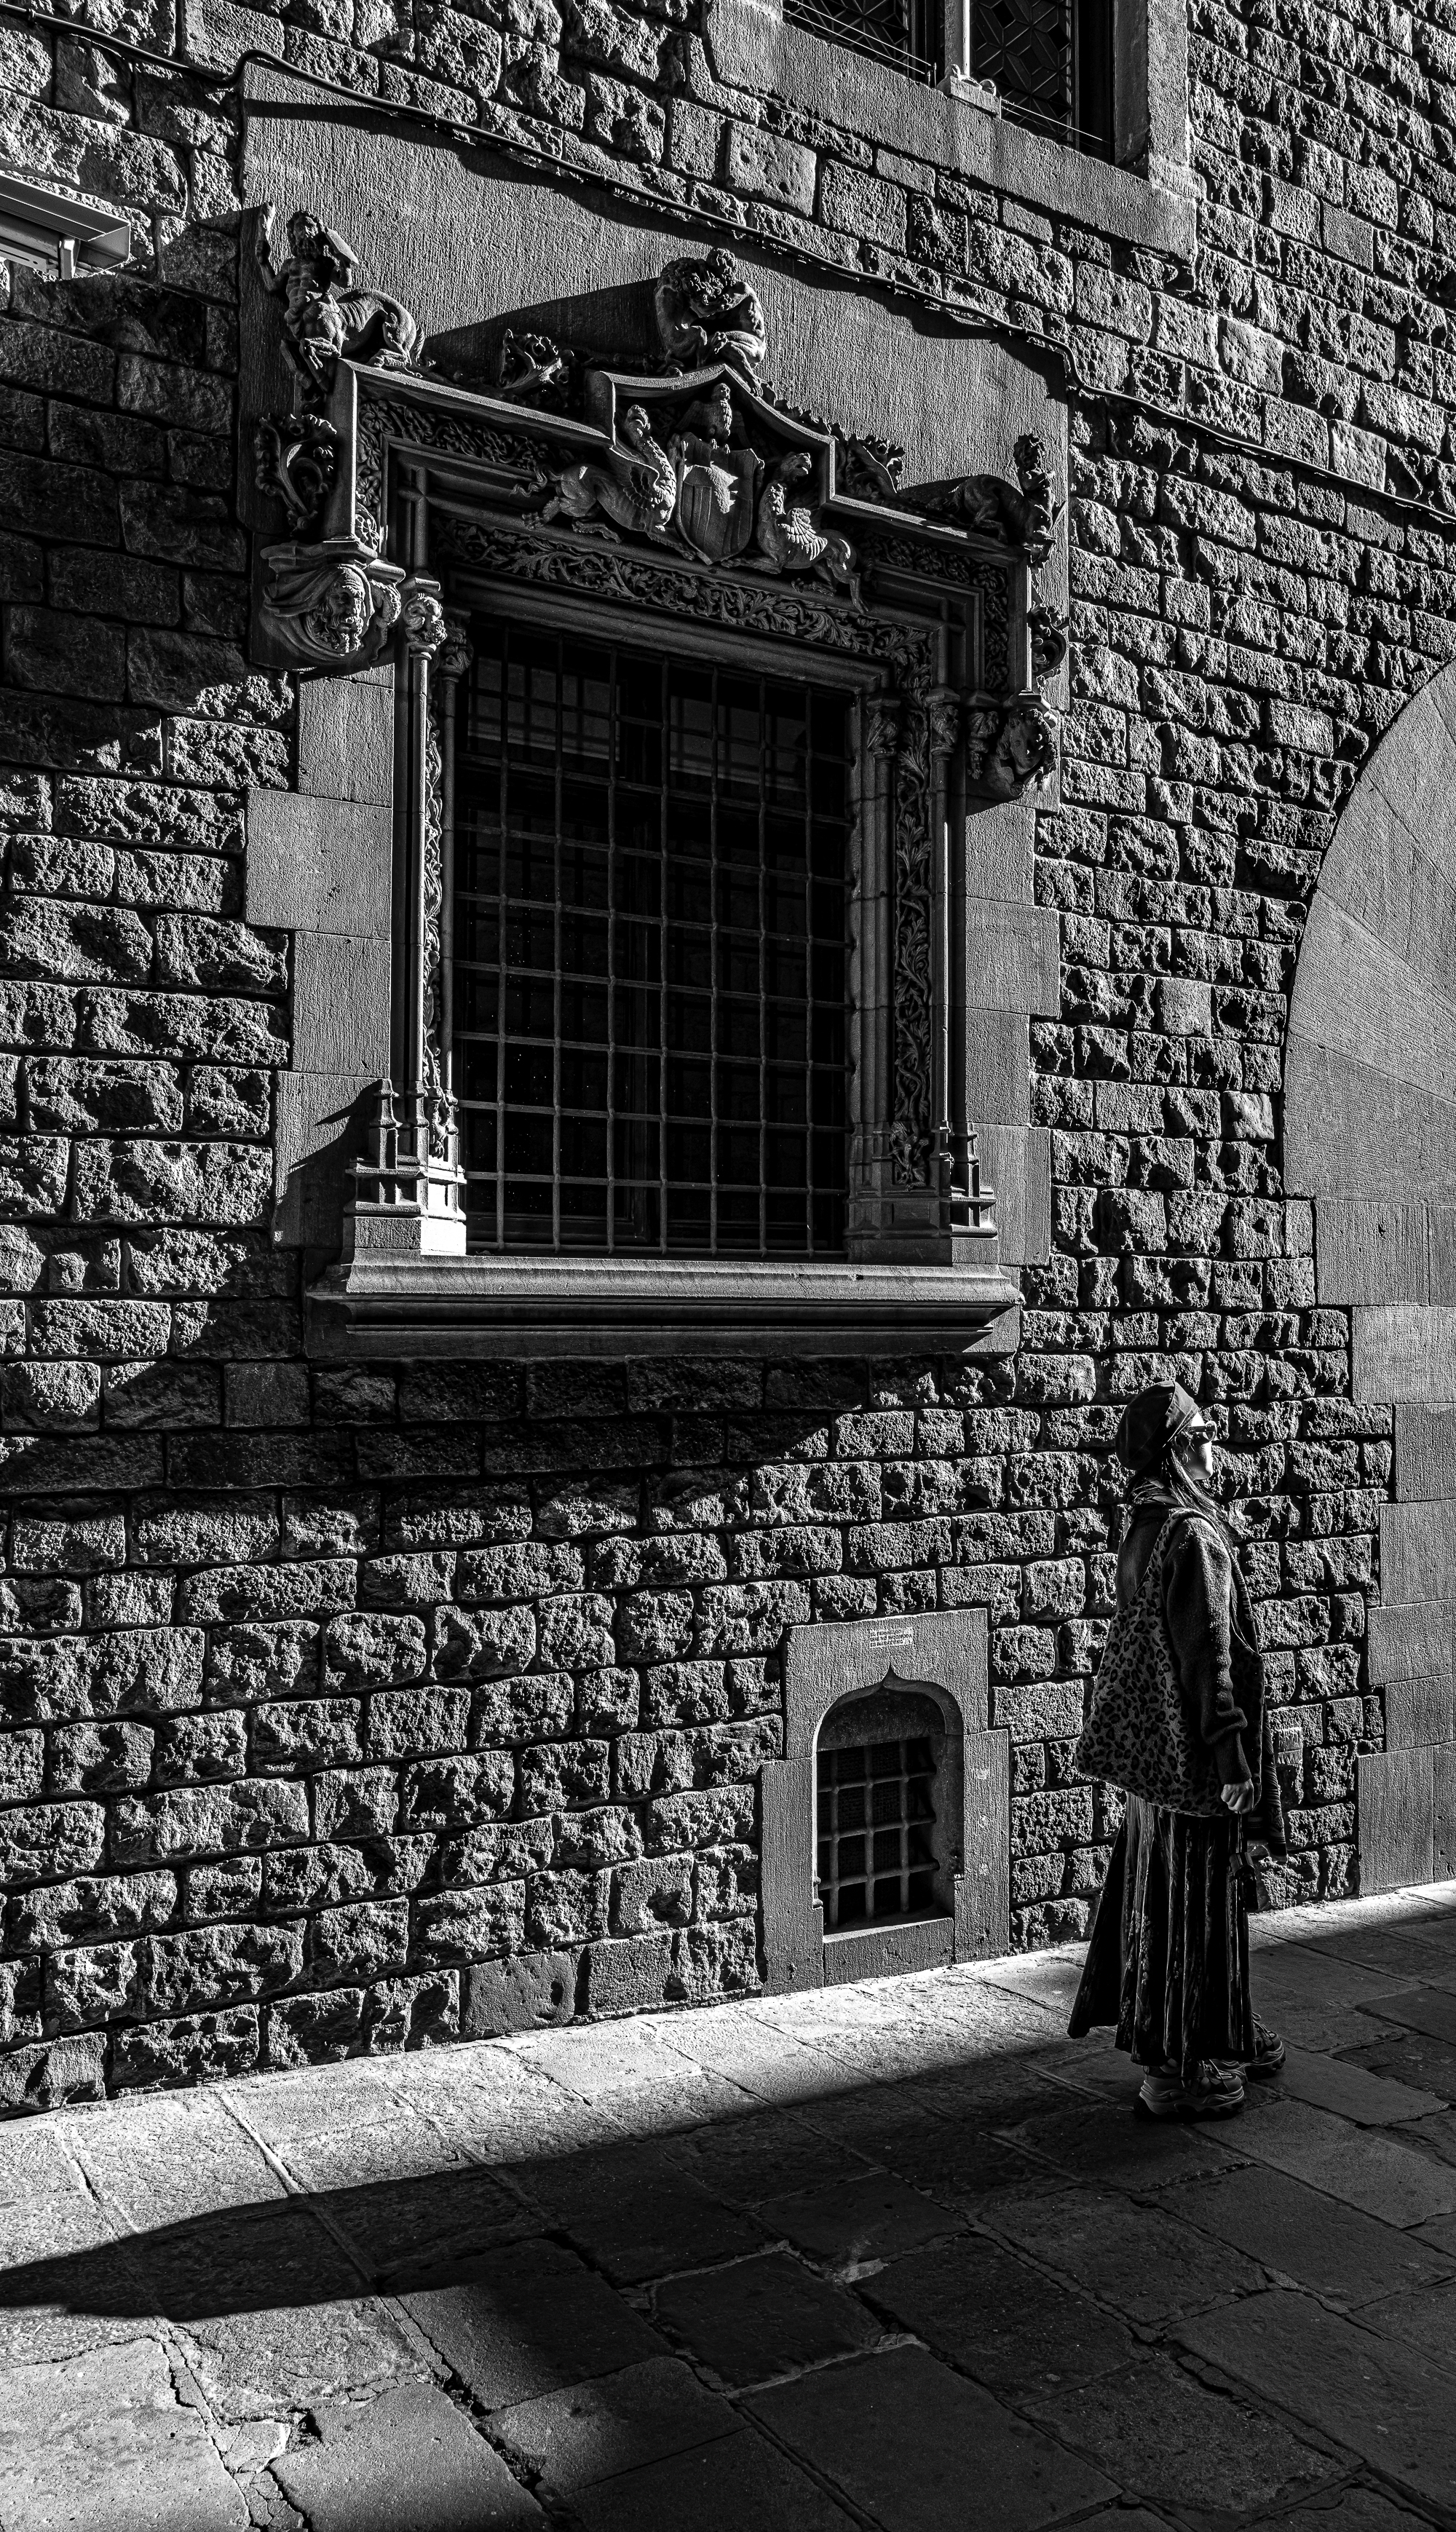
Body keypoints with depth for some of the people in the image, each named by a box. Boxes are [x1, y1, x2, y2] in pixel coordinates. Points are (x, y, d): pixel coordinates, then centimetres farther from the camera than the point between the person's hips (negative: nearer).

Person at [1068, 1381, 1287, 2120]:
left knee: (1167, 1887, 18)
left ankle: (1222, 2034, 35)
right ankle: (1173, 2071, 10)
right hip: (1191, 1747, -10)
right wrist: (1231, 1752, -21)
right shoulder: (1192, 1534, -21)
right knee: (1191, 1893, 0)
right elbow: (1206, 1650, -23)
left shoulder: (1144, 1527, 8)